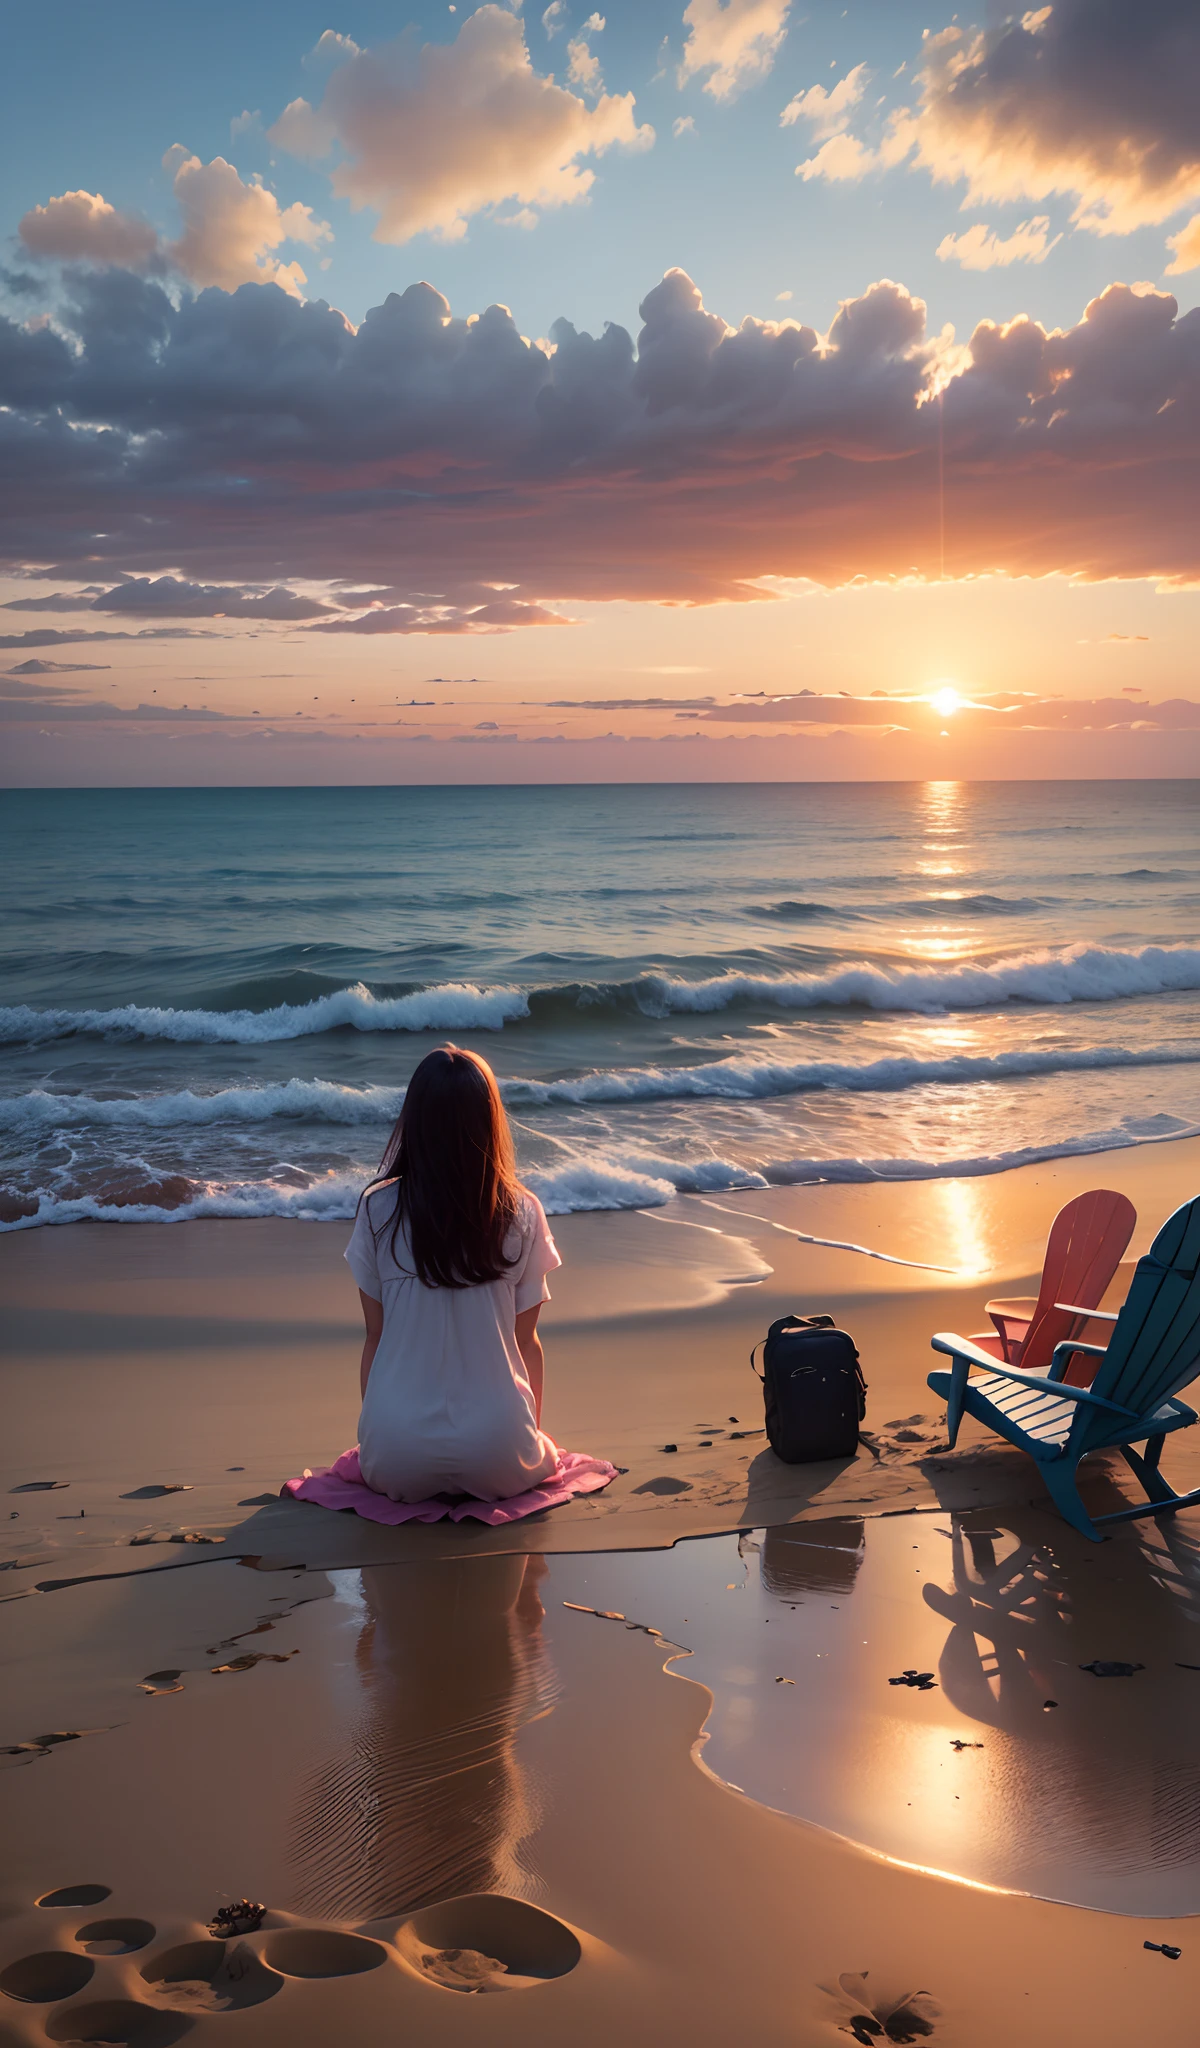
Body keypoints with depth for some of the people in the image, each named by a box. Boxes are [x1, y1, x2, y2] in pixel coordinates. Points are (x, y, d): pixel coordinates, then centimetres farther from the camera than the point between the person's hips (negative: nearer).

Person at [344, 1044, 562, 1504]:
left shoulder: (378, 1209, -7)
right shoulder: (522, 1214, -7)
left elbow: (375, 1335, 1)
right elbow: (526, 1342, 2)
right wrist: (532, 1431, 18)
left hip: (397, 1462, 1)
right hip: (496, 1456, -1)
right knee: (543, 1458, 34)